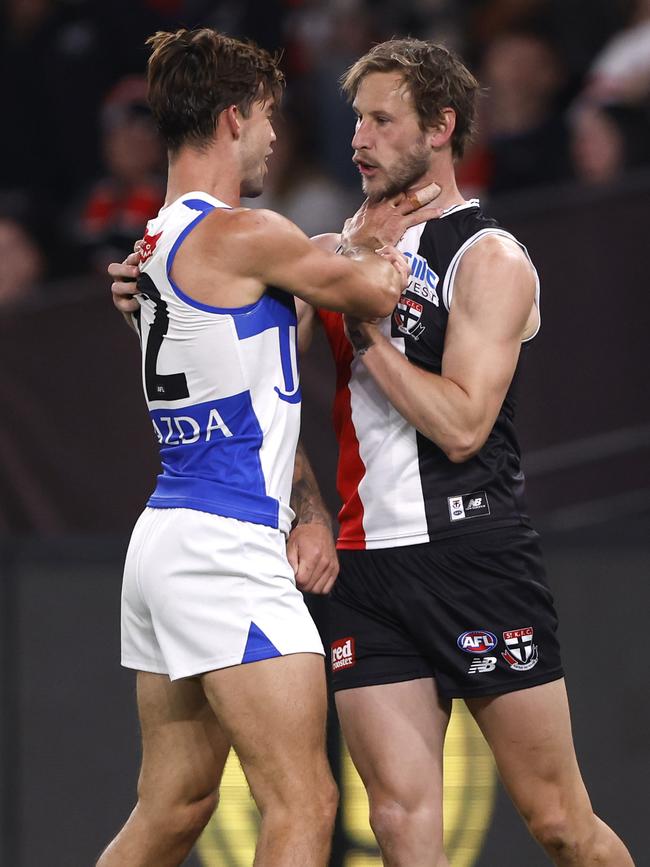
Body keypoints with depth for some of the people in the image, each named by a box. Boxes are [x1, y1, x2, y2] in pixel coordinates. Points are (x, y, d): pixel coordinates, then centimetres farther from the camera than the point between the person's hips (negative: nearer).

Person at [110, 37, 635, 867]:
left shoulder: (489, 259, -5)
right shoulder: (338, 252, 14)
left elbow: (461, 425, -15)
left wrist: (362, 322, -12)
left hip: (473, 556, -5)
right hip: (368, 567, 5)